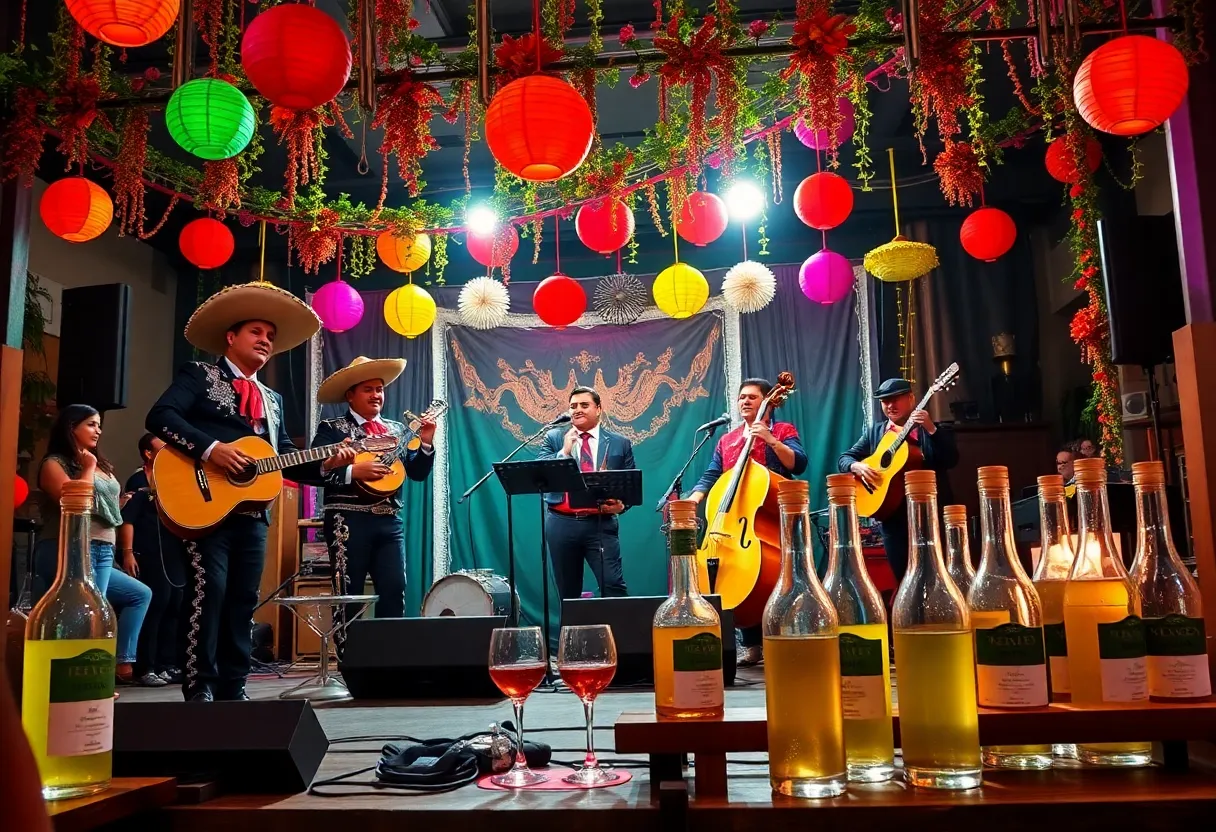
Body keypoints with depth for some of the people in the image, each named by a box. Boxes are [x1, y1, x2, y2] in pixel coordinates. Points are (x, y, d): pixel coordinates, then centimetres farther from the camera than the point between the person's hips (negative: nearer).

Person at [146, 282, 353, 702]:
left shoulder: (272, 399, 23)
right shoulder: (198, 375, 5)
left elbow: (284, 456, 18)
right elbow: (159, 416, -11)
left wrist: (325, 463, 0)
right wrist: (211, 449, -22)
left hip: (252, 513, 6)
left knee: (243, 599, 6)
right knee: (209, 591, -12)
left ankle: (232, 687, 12)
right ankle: (200, 687, -3)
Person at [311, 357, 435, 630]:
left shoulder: (397, 430, 15)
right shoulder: (332, 429, 2)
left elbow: (417, 473, 11)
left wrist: (426, 443, -4)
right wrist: (353, 471, -19)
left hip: (390, 521, 4)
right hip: (349, 521, -4)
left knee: (395, 591, 2)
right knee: (349, 596, 0)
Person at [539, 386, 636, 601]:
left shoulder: (620, 443, 9)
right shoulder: (553, 438, 10)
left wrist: (621, 504, -10)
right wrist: (564, 452, -12)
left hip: (601, 524, -1)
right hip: (561, 523, 1)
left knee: (613, 585, -12)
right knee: (568, 591, 9)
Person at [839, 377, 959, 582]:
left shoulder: (934, 429, 2)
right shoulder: (874, 432, 13)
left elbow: (952, 460, -12)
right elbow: (845, 457, 12)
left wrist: (931, 429, -25)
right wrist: (857, 467, -11)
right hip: (893, 516, 3)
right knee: (903, 578, 6)